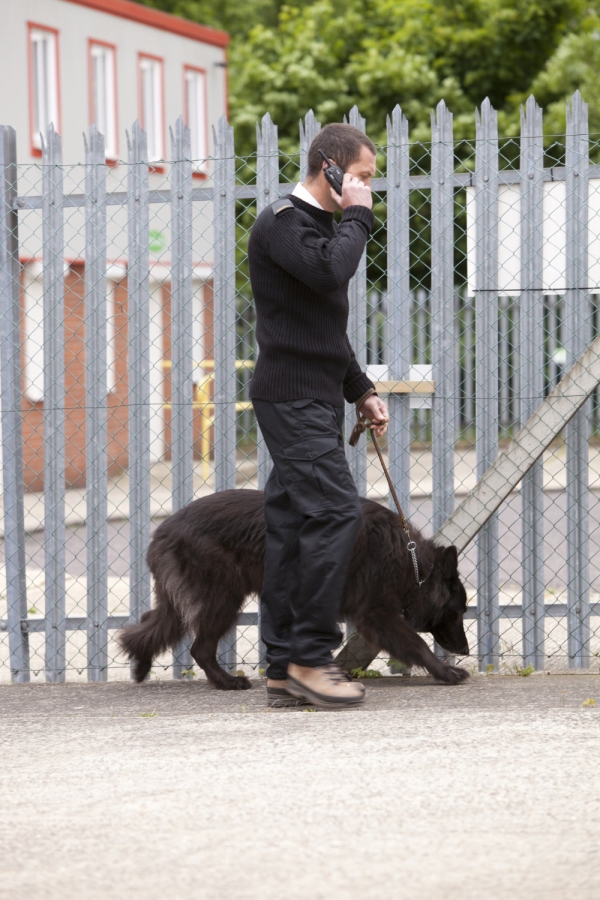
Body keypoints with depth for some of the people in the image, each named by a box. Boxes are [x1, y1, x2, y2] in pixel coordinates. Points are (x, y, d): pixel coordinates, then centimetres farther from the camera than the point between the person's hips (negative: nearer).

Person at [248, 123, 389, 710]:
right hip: (293, 396, -10)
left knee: (293, 524, 7)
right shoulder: (283, 222, -10)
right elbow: (331, 271, -28)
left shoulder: (314, 224, 23)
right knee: (336, 511, -17)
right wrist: (357, 216, -13)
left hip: (314, 398, 10)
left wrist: (361, 391, 25)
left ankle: (284, 670, 6)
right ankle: (311, 655, -15)